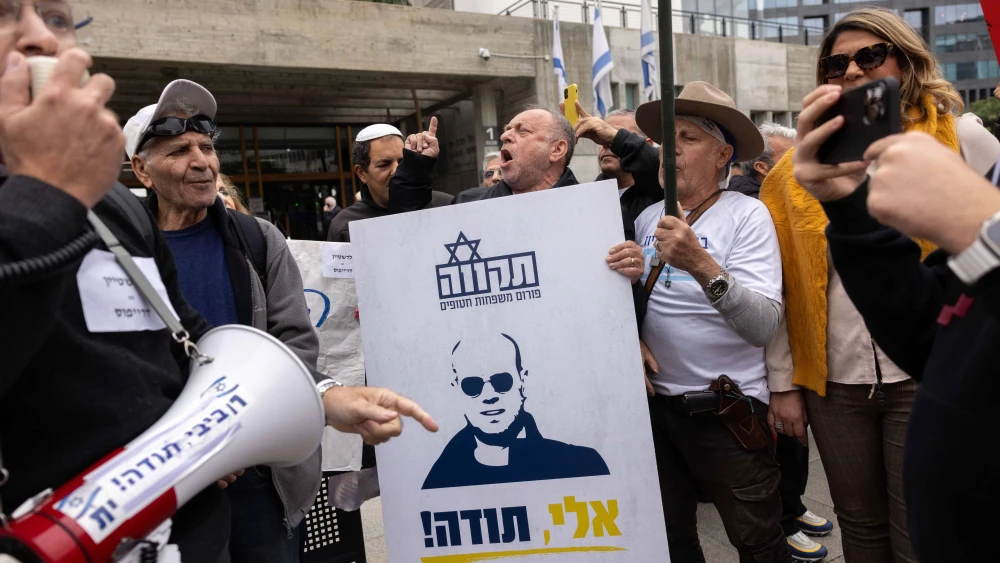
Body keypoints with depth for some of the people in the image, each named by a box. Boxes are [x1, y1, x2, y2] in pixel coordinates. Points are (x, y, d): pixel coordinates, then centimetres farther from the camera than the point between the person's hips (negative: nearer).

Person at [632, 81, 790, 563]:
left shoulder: (747, 215, -12)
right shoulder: (648, 217, 5)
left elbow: (764, 326, -23)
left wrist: (702, 266, -37)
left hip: (727, 408, -5)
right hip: (654, 401, 5)